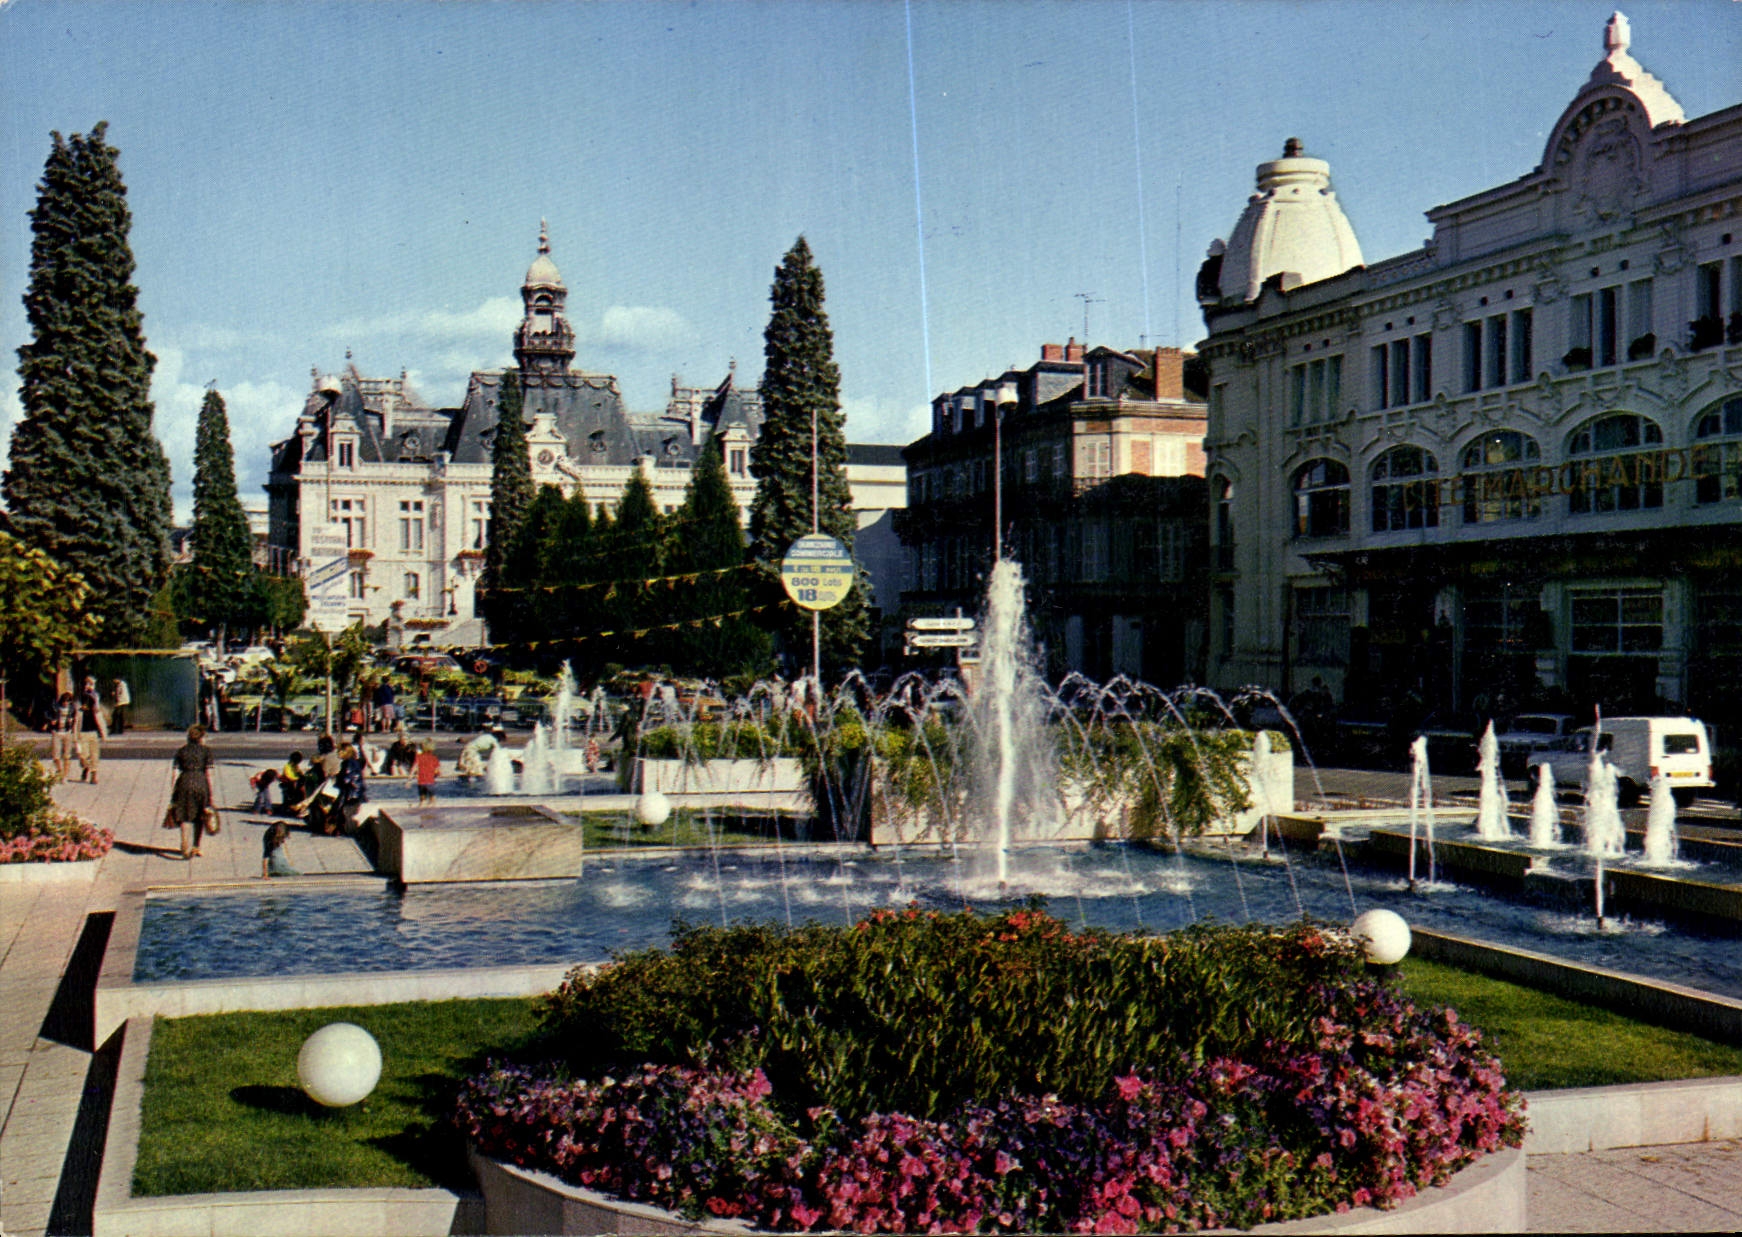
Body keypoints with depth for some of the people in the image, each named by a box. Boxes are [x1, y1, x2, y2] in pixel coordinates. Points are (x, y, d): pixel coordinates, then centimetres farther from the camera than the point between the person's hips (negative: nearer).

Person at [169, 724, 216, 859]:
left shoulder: (181, 750, 9)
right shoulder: (206, 750, 3)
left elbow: (174, 773, 4)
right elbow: (209, 773, -3)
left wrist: (172, 792, 8)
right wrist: (211, 793, 0)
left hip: (184, 782, 1)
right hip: (200, 783, -1)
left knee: (185, 817, 2)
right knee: (199, 818, 14)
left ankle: (185, 846, -16)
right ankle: (196, 847, 22)